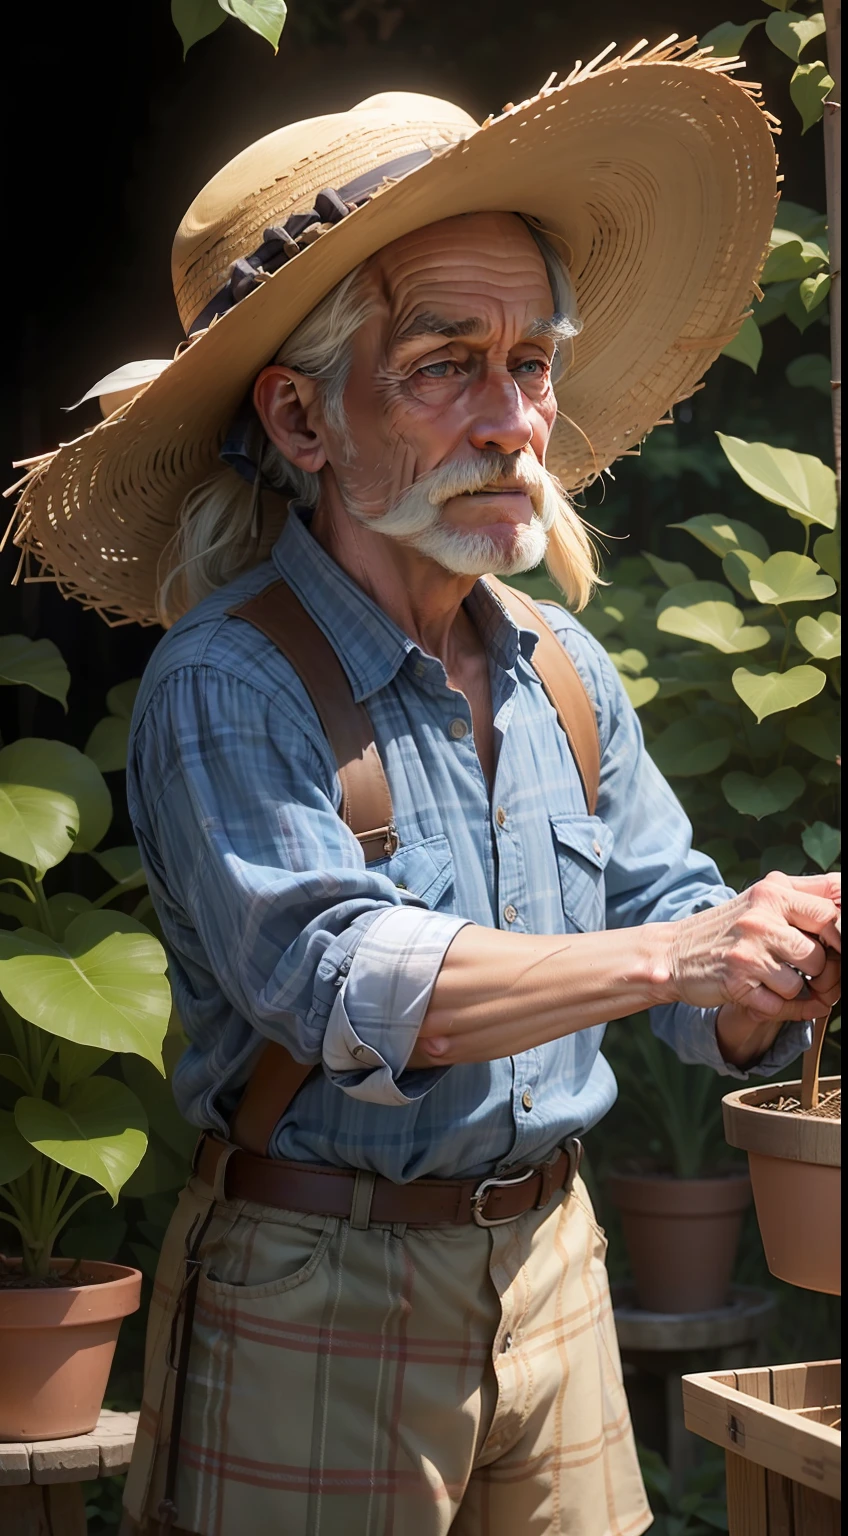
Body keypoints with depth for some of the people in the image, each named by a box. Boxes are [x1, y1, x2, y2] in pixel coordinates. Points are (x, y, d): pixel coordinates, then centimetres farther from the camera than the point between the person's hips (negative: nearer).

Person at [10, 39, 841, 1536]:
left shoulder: (565, 672, 5)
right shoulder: (225, 689, -15)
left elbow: (688, 959, 3)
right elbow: (338, 986, -27)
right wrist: (673, 953, -30)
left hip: (551, 1253, 6)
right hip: (322, 1296, -6)